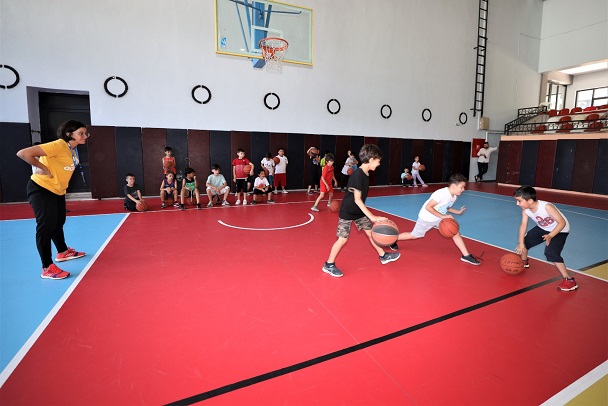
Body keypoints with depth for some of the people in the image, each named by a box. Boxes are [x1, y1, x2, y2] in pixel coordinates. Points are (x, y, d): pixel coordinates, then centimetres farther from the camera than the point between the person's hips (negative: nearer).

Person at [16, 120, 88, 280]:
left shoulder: (74, 149, 3)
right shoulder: (58, 145, -24)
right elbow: (23, 153, -29)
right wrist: (43, 168, -20)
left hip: (58, 191, 9)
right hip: (41, 189, -9)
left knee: (58, 222, 22)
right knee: (46, 226, -7)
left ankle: (62, 252, 42)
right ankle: (47, 269, 0)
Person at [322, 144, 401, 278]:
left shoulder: (366, 174, 3)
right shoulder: (357, 175, -25)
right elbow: (357, 200, -27)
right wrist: (372, 217, -28)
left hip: (359, 211, 8)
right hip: (347, 212, -8)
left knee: (370, 232, 14)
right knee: (343, 239, -4)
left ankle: (383, 256, 32)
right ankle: (328, 265, 11)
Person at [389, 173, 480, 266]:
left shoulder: (454, 196, -5)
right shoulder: (441, 194, -32)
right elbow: (428, 207, -31)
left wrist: (458, 212, 2)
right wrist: (442, 216, -31)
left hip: (440, 217, 8)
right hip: (426, 218, -7)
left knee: (455, 232, -3)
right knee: (414, 236, 4)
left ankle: (466, 255, 7)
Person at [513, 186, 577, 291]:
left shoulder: (546, 207, -36)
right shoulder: (525, 209, -18)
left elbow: (562, 222, -31)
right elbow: (523, 225, -15)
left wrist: (550, 236, -41)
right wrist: (521, 243, -20)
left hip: (559, 230, -7)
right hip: (543, 228, 7)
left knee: (550, 252, -24)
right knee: (524, 241, 6)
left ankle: (569, 281, -12)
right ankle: (524, 262, 37)